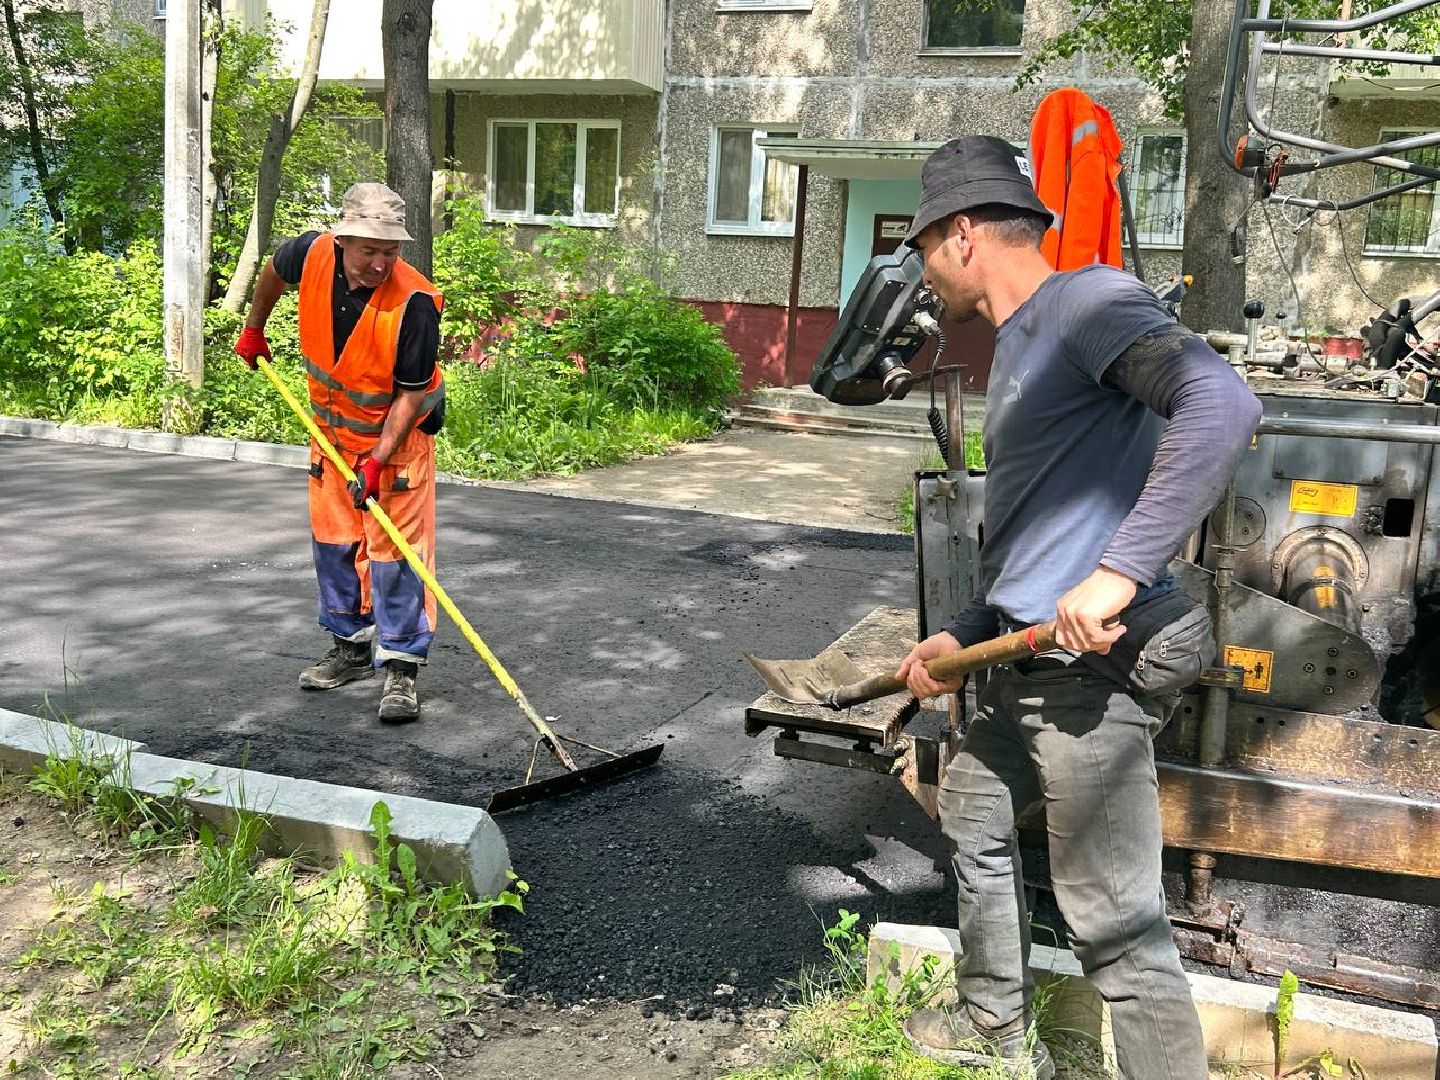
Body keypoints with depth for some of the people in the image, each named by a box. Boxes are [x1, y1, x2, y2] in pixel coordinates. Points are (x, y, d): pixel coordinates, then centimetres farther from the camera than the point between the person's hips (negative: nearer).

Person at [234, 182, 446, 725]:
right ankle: (353, 644, 27)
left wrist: (378, 459, -30)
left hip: (398, 432, -5)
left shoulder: (414, 302, -30)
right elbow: (274, 270, 9)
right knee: (333, 540, 12)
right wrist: (253, 329, 21)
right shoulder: (312, 254, -18)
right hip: (332, 426, 6)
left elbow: (410, 393, -23)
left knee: (396, 546, -9)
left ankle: (400, 667, -3)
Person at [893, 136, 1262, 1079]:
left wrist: (1119, 572, -32)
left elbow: (1223, 404, -29)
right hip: (1030, 668, 11)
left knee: (1117, 926, -6)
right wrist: (966, 637, 15)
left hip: (1093, 669, -11)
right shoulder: (1021, 345, 19)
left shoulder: (1086, 299, -11)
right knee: (971, 812, 25)